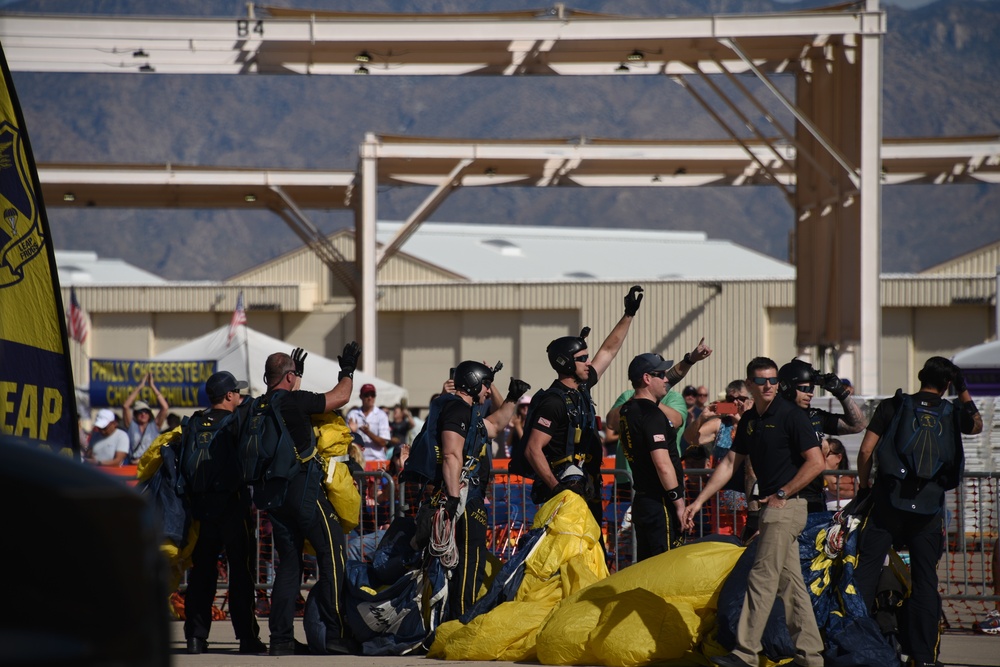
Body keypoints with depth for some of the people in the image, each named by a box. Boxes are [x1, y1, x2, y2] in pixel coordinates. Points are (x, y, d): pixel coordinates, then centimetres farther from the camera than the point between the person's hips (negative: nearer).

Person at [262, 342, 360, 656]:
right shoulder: (294, 401, -11)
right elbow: (340, 397, 0)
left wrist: (297, 375, 43)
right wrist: (348, 370, 17)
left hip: (273, 493, 8)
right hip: (303, 489, -7)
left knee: (288, 562, 12)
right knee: (332, 554, -3)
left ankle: (281, 638, 7)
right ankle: (335, 633, -9)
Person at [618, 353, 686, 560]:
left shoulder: (628, 410, 12)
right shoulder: (652, 415, -16)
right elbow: (663, 464, -21)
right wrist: (680, 504, -16)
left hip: (640, 502, 10)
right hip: (660, 504, -10)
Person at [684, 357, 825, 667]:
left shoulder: (790, 416, -11)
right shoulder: (749, 420, 12)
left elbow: (816, 462, -16)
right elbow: (730, 464, 16)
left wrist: (781, 495, -14)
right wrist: (699, 502, 11)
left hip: (787, 506, -8)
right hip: (771, 506, 8)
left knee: (762, 578, -9)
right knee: (790, 583, 9)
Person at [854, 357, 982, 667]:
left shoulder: (892, 406, 0)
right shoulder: (952, 414, 5)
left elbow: (866, 450, -3)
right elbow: (977, 425, 28)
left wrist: (864, 486, 11)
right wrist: (964, 391, 32)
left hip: (888, 501, -1)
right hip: (929, 507, 1)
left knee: (865, 571, 2)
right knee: (925, 581, 6)